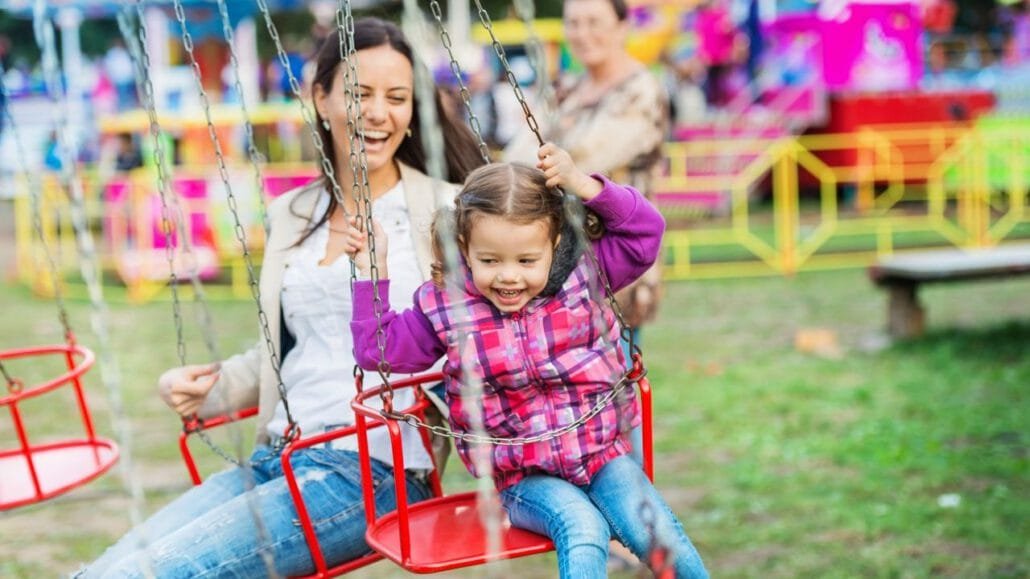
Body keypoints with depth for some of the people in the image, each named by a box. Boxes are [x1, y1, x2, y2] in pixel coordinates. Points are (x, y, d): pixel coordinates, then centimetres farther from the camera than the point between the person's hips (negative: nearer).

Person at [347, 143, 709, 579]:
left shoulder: (584, 274, -3)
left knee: (654, 529, -21)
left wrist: (581, 184, -17)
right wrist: (373, 271, -3)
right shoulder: (445, 306, -4)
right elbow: (378, 347, 4)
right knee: (582, 529, -29)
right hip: (525, 478, -1)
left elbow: (644, 232, -6)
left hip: (603, 455, 2)